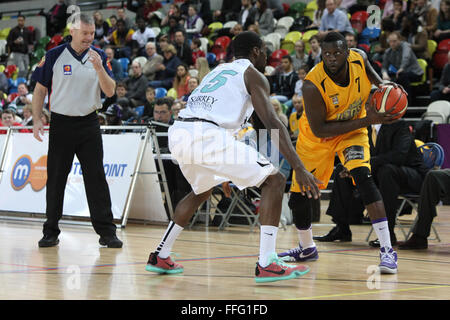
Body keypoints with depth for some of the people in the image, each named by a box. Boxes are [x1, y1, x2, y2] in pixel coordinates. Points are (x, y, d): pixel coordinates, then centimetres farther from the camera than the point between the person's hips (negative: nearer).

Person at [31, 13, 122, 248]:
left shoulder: (98, 57, 4)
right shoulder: (54, 56, -1)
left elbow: (110, 92, -2)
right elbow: (40, 90, 4)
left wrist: (99, 68, -17)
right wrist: (37, 120, -4)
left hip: (89, 123, 1)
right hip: (61, 123, -1)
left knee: (96, 178, -3)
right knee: (55, 180, 3)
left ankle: (106, 232, 1)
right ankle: (51, 232, 14)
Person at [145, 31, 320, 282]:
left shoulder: (218, 70, 32)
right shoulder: (253, 74, 8)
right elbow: (272, 123, -5)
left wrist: (224, 174, 48)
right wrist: (300, 169, -9)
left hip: (178, 134, 8)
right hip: (206, 136, -8)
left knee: (203, 190, 35)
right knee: (274, 180, 2)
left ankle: (160, 257, 34)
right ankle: (267, 264, -9)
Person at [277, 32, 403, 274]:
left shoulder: (359, 57, -21)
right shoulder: (313, 85, -33)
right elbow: (318, 130, -30)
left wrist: (381, 85, -12)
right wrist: (366, 120, -34)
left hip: (352, 131, 1)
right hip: (316, 137, -1)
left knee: (363, 177, -24)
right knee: (298, 194, 3)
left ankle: (387, 249, -24)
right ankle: (306, 248, 33)